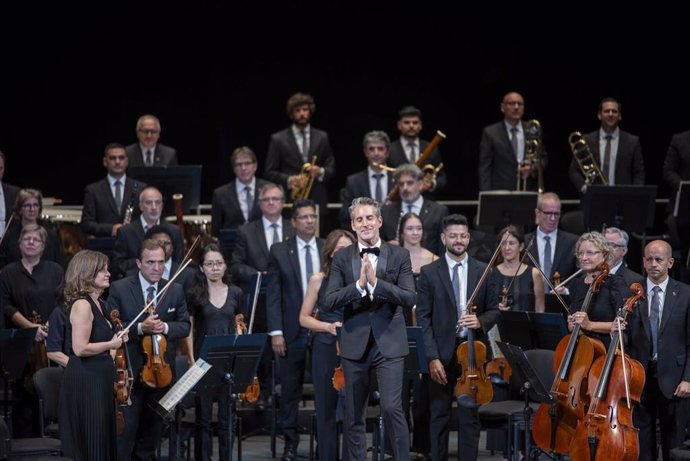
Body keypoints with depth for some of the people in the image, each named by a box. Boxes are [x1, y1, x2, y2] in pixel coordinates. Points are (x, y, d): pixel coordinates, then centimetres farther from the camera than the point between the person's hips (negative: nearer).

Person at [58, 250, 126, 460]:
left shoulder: (98, 304, 13)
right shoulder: (82, 305, -15)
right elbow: (80, 348, -23)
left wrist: (116, 338, 11)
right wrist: (112, 344, -13)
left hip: (98, 379, 10)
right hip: (85, 380, -10)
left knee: (103, 439, 11)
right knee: (89, 443, -5)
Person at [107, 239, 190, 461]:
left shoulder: (175, 290, 7)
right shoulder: (119, 289, -3)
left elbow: (185, 326, 9)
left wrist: (166, 327, -12)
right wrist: (140, 328, -20)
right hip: (130, 369, -4)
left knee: (153, 426, 13)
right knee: (126, 428, -7)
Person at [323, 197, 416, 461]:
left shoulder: (399, 256, 2)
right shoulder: (342, 259, 4)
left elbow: (409, 299, -7)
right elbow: (328, 303, -5)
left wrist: (376, 282, -19)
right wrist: (359, 284, -18)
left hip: (389, 343, -2)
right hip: (355, 344, 2)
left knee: (392, 408, -12)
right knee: (353, 415, 7)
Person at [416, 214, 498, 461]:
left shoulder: (483, 271, 6)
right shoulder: (429, 273, 1)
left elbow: (495, 310, 10)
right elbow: (423, 319, -3)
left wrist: (480, 321, -14)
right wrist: (432, 357, -11)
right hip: (441, 354, -1)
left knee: (470, 417, 5)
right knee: (439, 417, 5)